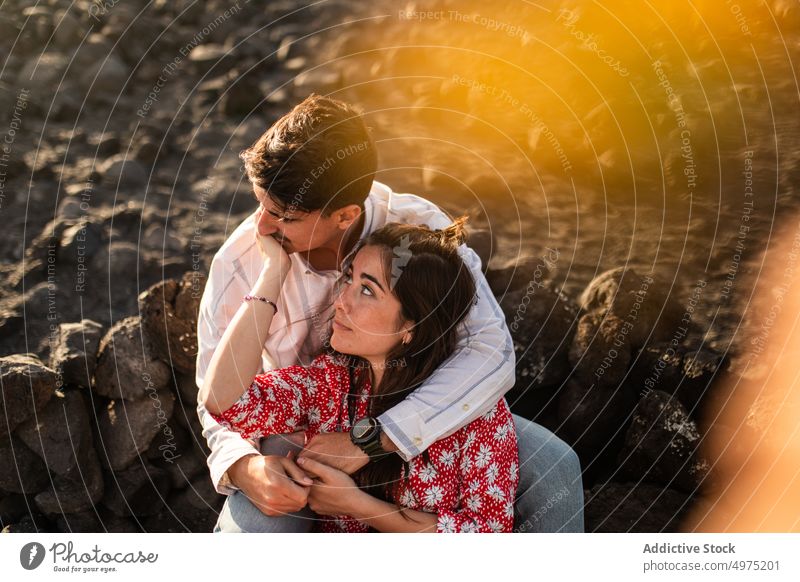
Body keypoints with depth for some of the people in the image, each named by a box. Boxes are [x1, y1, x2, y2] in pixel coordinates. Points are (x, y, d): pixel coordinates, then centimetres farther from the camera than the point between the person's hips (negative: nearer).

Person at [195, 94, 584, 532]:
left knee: (553, 465, -18)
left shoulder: (418, 228, -25)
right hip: (301, 435, -1)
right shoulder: (238, 265, -23)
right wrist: (244, 467, -37)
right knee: (247, 529, -31)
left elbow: (491, 350, -34)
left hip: (420, 422, 1)